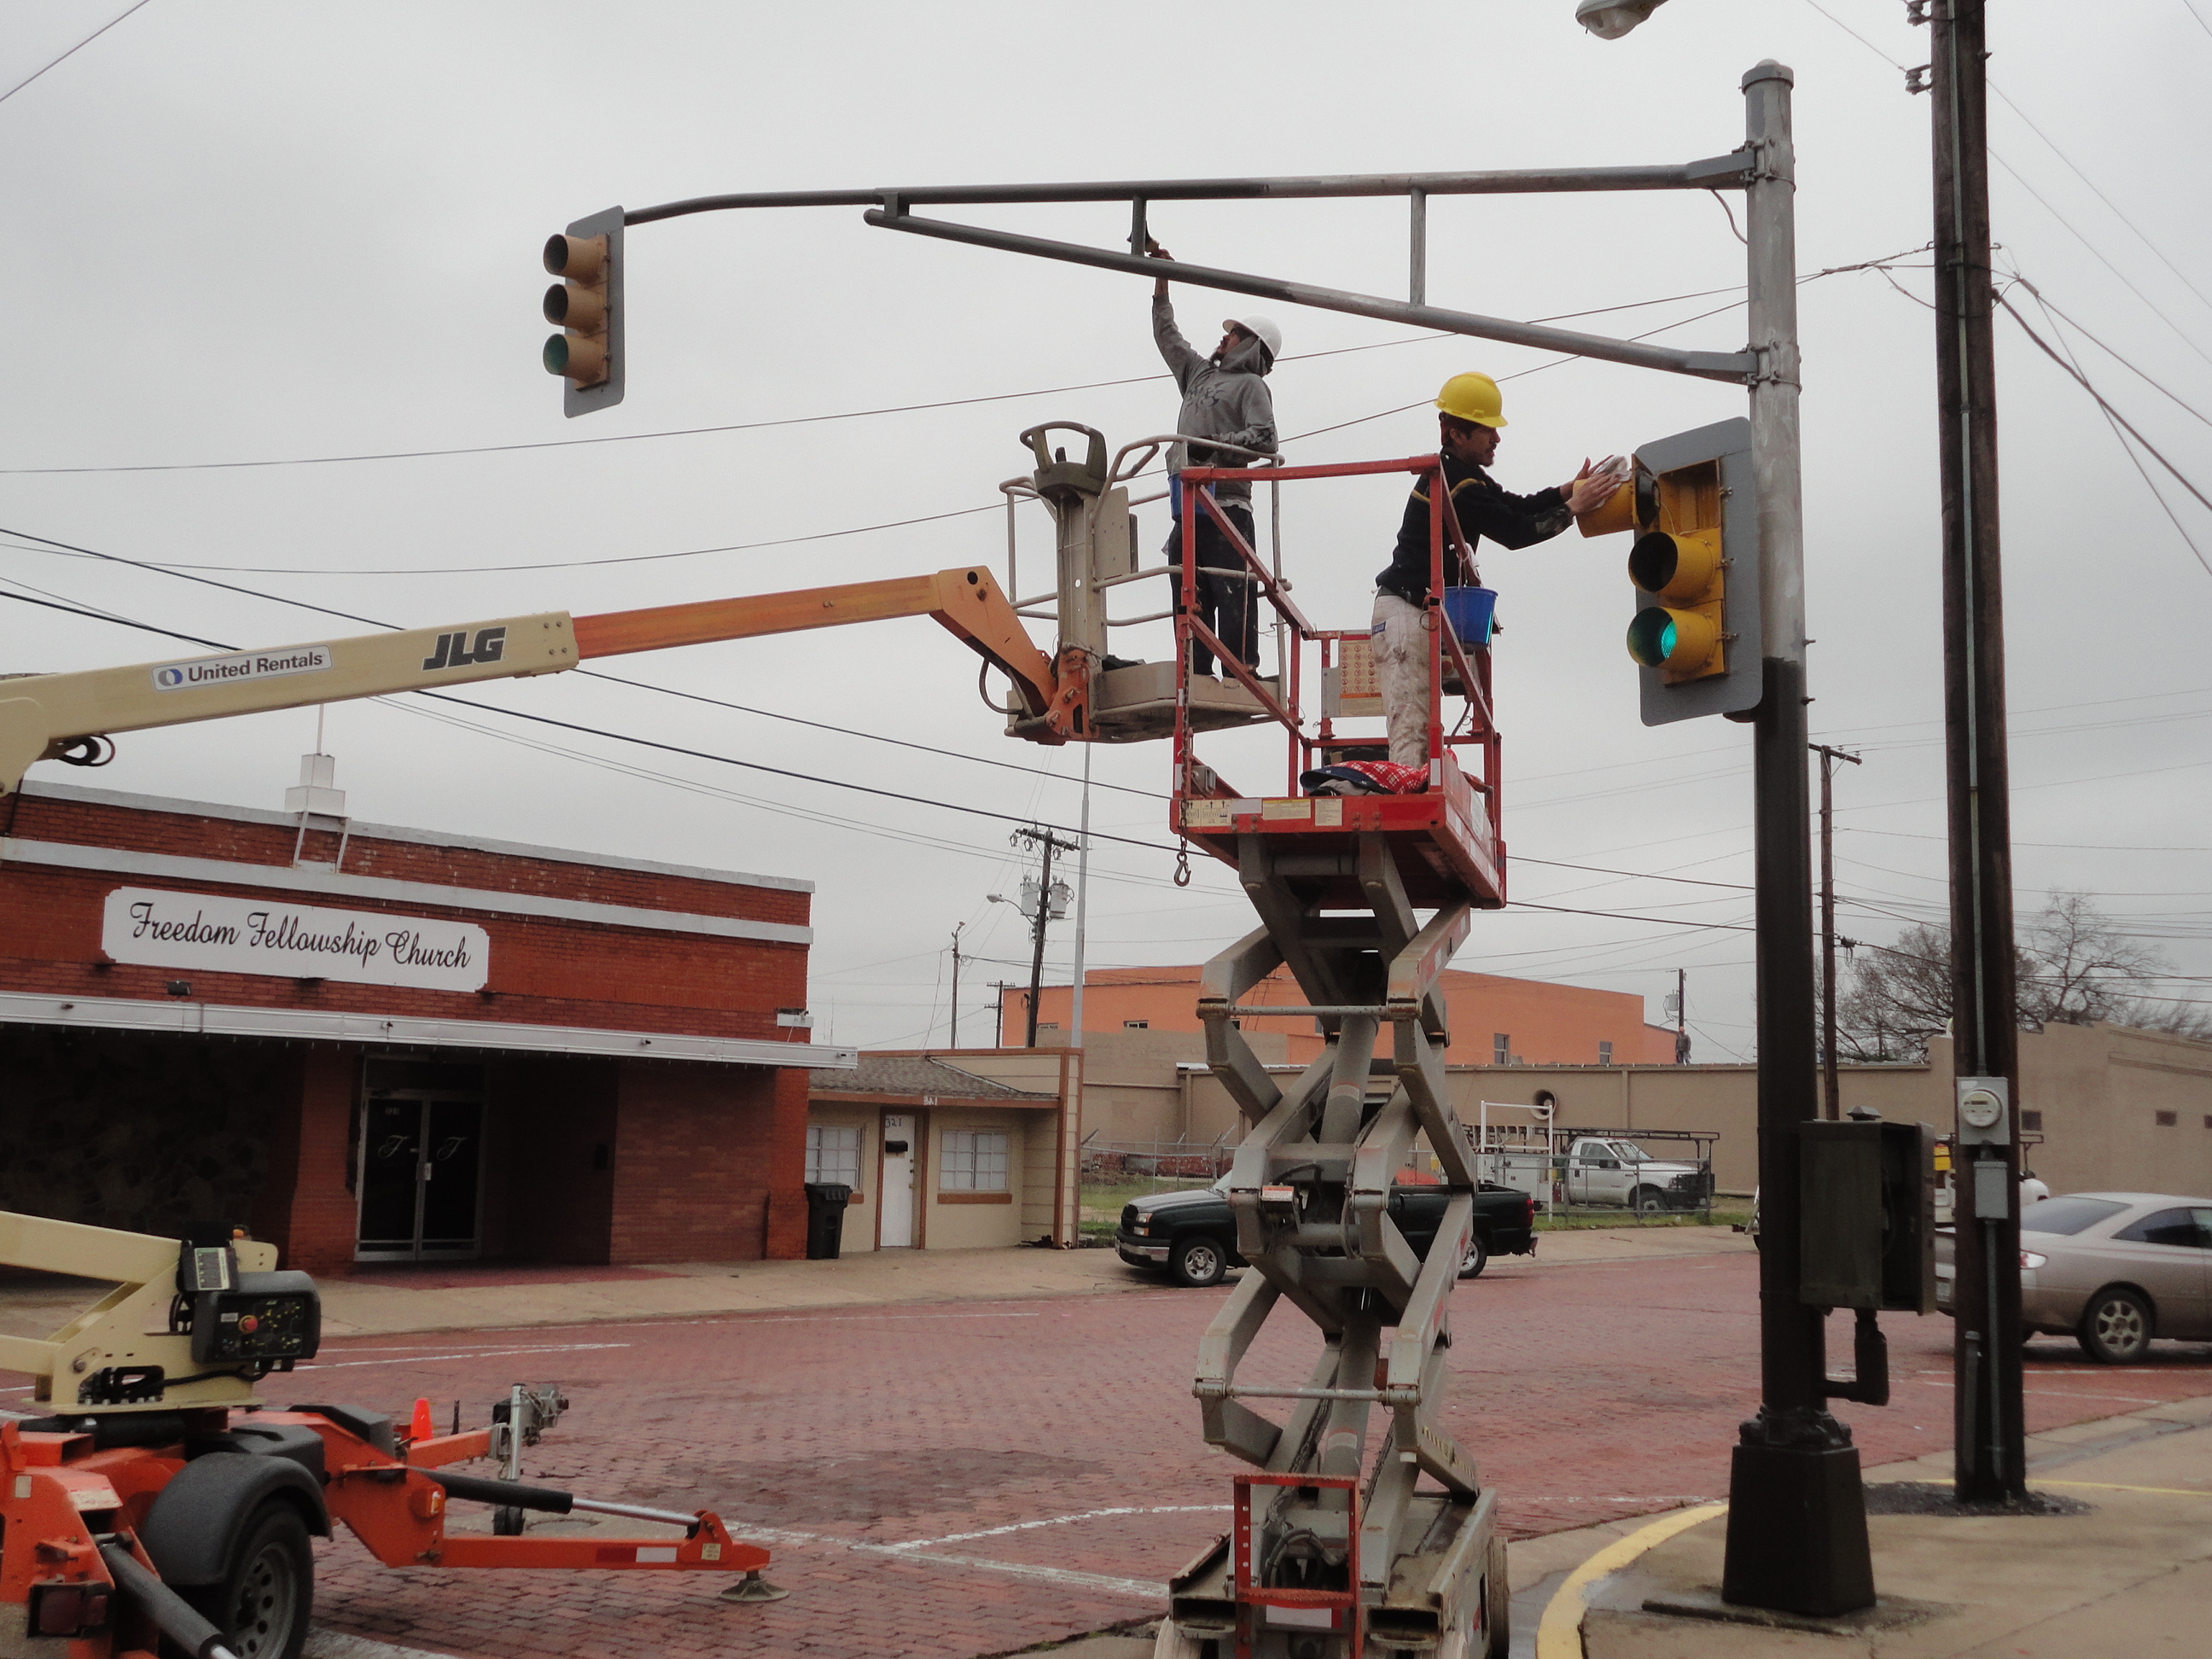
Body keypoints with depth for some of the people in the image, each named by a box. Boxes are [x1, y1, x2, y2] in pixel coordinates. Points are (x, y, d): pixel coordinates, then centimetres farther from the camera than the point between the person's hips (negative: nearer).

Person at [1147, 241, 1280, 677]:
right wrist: (1162, 277, 37)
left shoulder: (1251, 384, 5)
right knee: (1191, 599, 2)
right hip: (1188, 505, 7)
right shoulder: (1199, 374, 27)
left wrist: (1217, 445, -20)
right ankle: (1196, 676, 2)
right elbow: (1166, 334, 38)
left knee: (1231, 593, -12)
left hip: (1226, 504, -7)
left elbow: (1265, 440, -11)